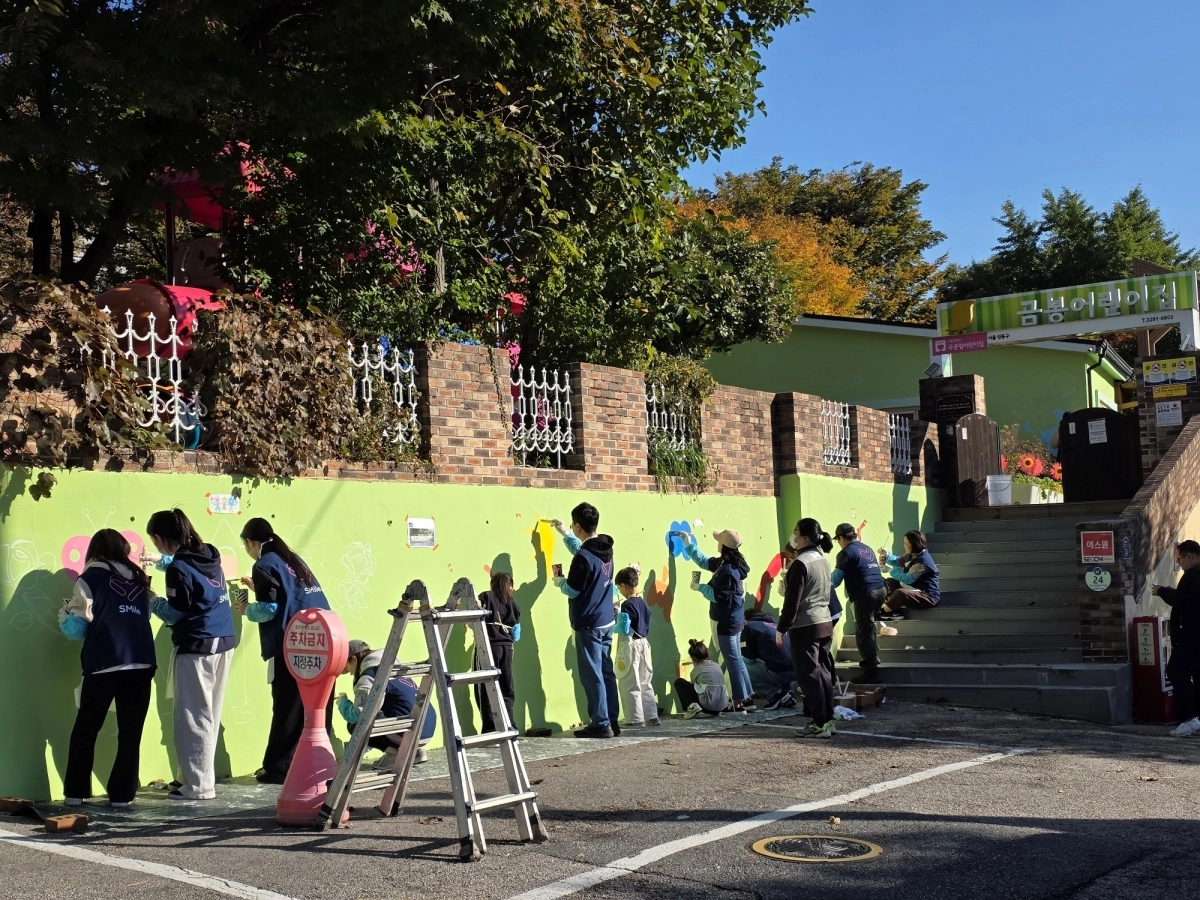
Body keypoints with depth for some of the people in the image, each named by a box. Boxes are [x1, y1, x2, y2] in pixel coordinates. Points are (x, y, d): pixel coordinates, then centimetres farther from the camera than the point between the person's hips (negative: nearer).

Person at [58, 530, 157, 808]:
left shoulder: (91, 578, 2)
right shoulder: (138, 578, 14)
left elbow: (75, 629, 0)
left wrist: (64, 611, 19)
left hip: (104, 664, -3)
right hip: (141, 663, 3)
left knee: (85, 729, 12)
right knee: (130, 732, 7)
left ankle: (75, 792, 14)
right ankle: (122, 794, 5)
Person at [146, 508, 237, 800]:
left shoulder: (179, 568, -14)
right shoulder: (210, 556, 8)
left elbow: (175, 612, -13)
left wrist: (152, 601, 4)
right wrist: (166, 562, 38)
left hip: (196, 648, -8)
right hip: (224, 644, 8)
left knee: (193, 718, 0)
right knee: (210, 716, 14)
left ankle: (198, 785, 3)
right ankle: (201, 776, 23)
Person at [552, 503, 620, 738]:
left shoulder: (583, 558, -20)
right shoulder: (605, 549, 6)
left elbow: (572, 590, -14)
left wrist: (559, 581, 6)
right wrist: (563, 533, 35)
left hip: (589, 624, -9)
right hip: (606, 621, 9)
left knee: (592, 675, -2)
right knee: (606, 673, 13)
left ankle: (601, 724, 0)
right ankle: (612, 721, 17)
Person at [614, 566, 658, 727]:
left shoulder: (627, 605, -18)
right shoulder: (643, 602, 7)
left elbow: (623, 629, -21)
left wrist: (615, 616, -4)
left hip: (630, 645, -8)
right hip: (643, 643, 8)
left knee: (631, 685, 0)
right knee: (645, 683, 16)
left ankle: (636, 719, 2)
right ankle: (652, 716, 20)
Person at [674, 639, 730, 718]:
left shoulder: (696, 670, 6)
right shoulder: (716, 666, 17)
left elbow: (694, 686, 21)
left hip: (708, 704, -6)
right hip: (722, 705, 6)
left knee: (678, 682, 10)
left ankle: (693, 708, -5)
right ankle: (713, 711, 17)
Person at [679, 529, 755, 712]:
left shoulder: (728, 570, -23)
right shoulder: (725, 563, 7)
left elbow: (717, 596, -20)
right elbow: (704, 561, 23)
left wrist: (700, 587, -6)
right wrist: (688, 544, 24)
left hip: (727, 621, -10)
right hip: (733, 619, 10)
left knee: (733, 661, -3)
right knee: (736, 660, 15)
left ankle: (740, 702, 1)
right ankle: (747, 699, 19)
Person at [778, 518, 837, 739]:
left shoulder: (801, 563, -15)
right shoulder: (823, 560, 11)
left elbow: (792, 600, -16)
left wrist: (782, 628, -10)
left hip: (805, 627, -9)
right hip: (825, 623, 9)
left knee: (809, 674, -4)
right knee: (823, 673, 11)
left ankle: (820, 724, -4)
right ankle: (828, 721, 14)